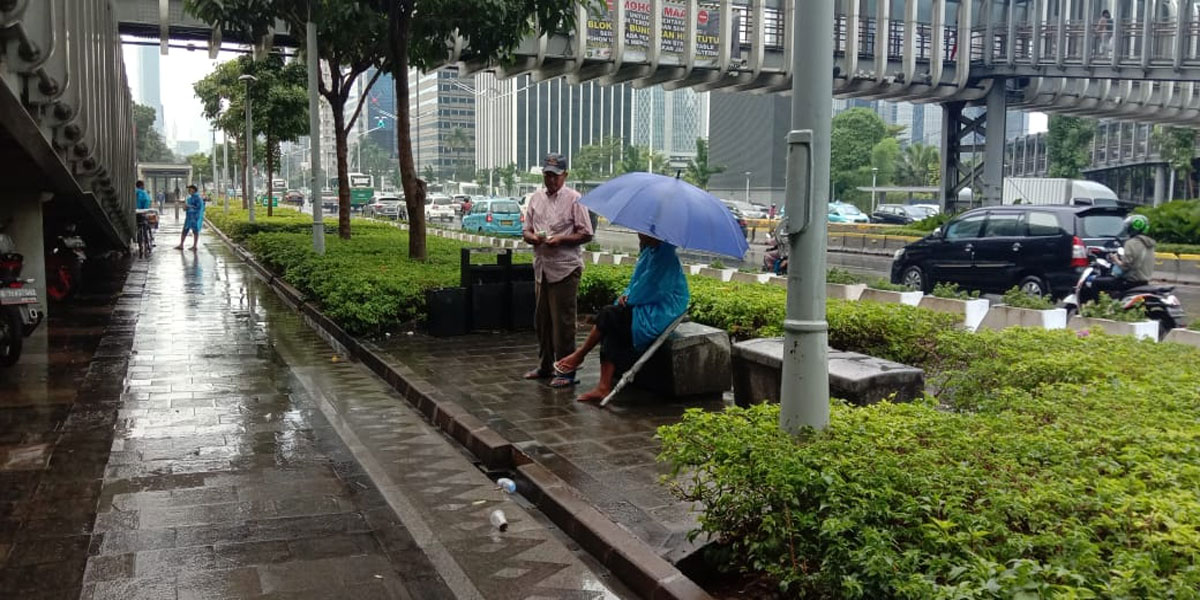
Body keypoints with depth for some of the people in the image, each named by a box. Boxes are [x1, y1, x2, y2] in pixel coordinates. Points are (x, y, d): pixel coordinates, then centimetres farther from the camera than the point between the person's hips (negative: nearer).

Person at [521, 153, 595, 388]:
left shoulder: (574, 199, -4)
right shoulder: (536, 198, 13)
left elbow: (586, 234, -6)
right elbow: (526, 230, 17)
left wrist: (561, 239, -19)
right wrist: (533, 237, -7)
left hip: (565, 268, -6)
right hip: (541, 267, 6)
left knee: (562, 320, -6)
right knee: (542, 319, 14)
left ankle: (566, 371, 1)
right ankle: (545, 366, 27)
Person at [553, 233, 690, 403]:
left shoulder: (665, 256, -15)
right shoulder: (648, 252, 14)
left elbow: (649, 288, -17)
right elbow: (636, 281, 20)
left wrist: (629, 299, -4)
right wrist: (626, 295, 1)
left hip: (660, 312, -9)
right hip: (647, 306, 9)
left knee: (608, 315, -18)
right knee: (611, 331, -11)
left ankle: (579, 355, 3)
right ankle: (604, 387, -17)